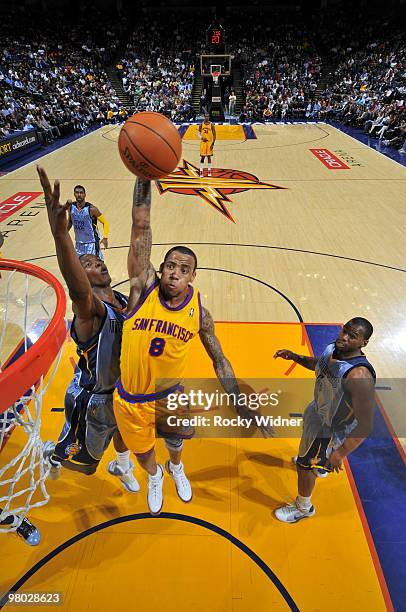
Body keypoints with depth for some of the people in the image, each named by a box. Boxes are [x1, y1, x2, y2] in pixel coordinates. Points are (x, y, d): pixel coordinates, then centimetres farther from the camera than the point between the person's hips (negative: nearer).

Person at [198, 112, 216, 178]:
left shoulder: (212, 125, -3)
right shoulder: (201, 125, 2)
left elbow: (214, 134, -3)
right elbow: (199, 133, 11)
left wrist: (213, 143, -11)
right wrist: (202, 138, -10)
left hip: (209, 142, -1)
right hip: (203, 142, 1)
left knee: (209, 156, 6)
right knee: (202, 157, -1)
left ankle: (209, 171, 16)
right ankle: (201, 171, 0)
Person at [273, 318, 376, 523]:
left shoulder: (359, 375, -40)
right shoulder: (332, 349, -16)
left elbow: (365, 424, -35)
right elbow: (318, 364, 8)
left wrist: (341, 452, -32)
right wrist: (295, 357, -8)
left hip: (330, 427, -8)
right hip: (318, 409, 8)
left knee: (305, 466, 11)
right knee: (309, 437, 36)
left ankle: (303, 508, 42)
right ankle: (319, 462, 72)